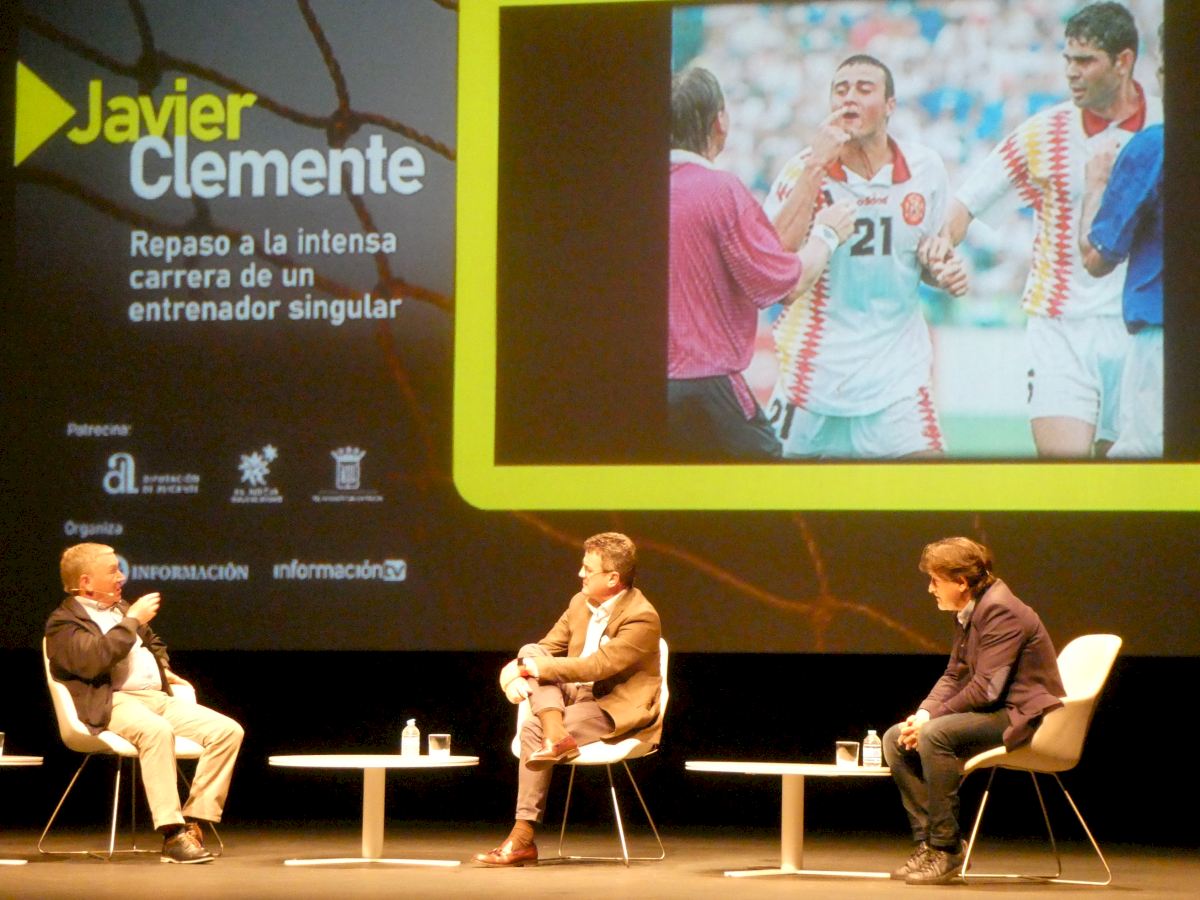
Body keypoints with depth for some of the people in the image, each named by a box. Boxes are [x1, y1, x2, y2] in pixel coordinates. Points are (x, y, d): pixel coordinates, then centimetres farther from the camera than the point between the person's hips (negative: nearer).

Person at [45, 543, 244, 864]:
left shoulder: (121, 608, 26)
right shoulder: (63, 622, -1)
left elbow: (153, 642, 43)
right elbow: (93, 660, -20)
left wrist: (163, 667, 21)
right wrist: (132, 620, -12)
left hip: (159, 697, 8)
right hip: (111, 703, -8)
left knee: (228, 730, -11)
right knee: (157, 730, -40)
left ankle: (193, 822, -14)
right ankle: (173, 835, -40)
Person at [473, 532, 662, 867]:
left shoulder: (641, 618, -17)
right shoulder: (580, 603, 8)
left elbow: (596, 665, -26)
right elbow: (547, 649, 10)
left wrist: (535, 666, -26)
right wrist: (515, 671, -13)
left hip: (619, 711, -8)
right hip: (576, 696, 8)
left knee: (533, 730, -27)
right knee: (531, 654, -14)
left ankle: (523, 837, -22)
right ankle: (556, 735, -35)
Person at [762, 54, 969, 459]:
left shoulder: (924, 168, 2)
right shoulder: (805, 168, -4)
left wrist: (944, 271, -7)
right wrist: (814, 170, -22)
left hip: (897, 369, 1)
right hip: (814, 370, -1)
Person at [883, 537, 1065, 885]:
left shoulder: (1000, 611, -19)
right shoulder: (967, 613, 10)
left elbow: (986, 688, -25)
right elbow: (954, 676, 13)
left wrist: (930, 718, -20)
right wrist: (922, 713, -6)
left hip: (1022, 716, -10)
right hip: (992, 712, 10)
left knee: (934, 735, -31)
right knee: (896, 738, 1)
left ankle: (946, 849, -22)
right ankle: (927, 840, -1)